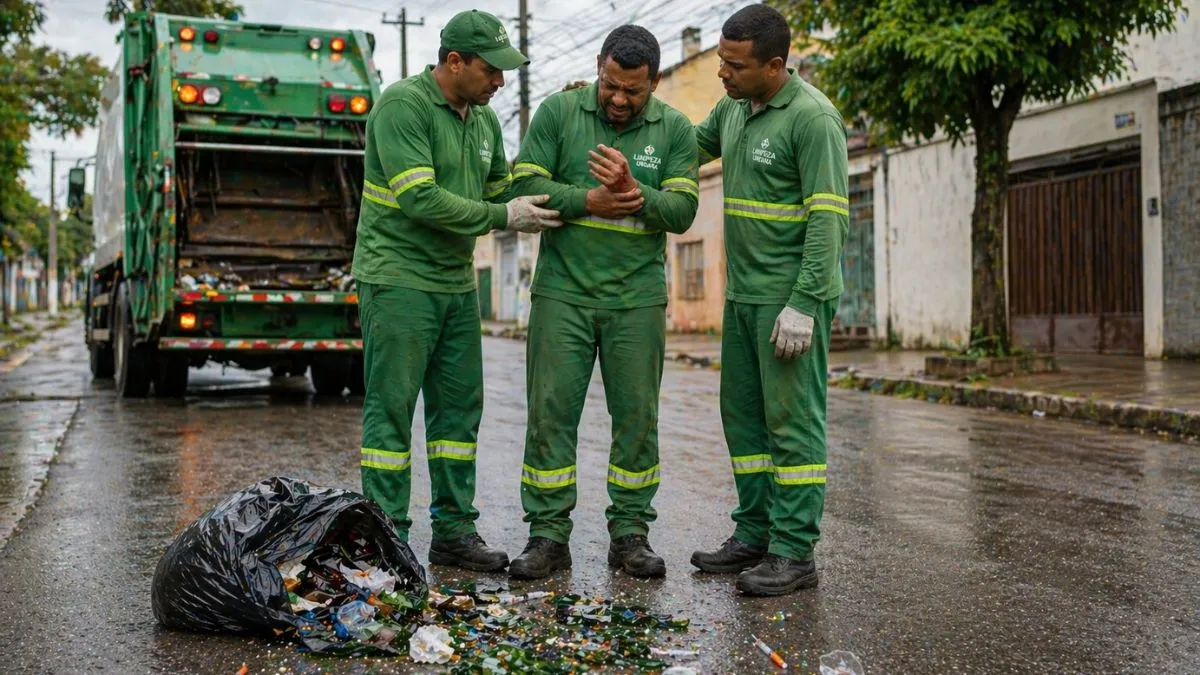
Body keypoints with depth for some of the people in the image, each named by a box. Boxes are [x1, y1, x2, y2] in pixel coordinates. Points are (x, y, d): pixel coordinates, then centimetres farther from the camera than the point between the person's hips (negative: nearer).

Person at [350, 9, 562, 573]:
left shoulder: (484, 119, 11)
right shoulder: (403, 104, -14)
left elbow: (500, 190, 19)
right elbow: (420, 198, -22)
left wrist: (540, 210, 1)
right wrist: (502, 217, -17)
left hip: (456, 283, 8)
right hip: (399, 281, -8)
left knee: (459, 408, 9)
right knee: (391, 409, -2)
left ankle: (454, 531, 18)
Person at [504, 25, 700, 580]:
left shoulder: (674, 130, 4)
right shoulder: (558, 112, 2)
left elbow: (683, 210, -4)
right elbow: (526, 185, -4)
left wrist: (633, 194, -21)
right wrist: (589, 202, -15)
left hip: (637, 299, 1)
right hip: (562, 292, -1)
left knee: (637, 416, 5)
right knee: (550, 411, -1)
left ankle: (629, 533, 17)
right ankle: (548, 535, 8)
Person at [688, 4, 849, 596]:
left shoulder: (812, 117, -14)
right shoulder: (732, 108, 11)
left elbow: (828, 217, -18)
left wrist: (804, 304, -22)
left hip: (791, 299, -8)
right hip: (743, 294, 8)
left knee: (792, 421, -4)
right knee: (743, 416, 11)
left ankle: (793, 553, 2)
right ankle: (754, 535, 21)